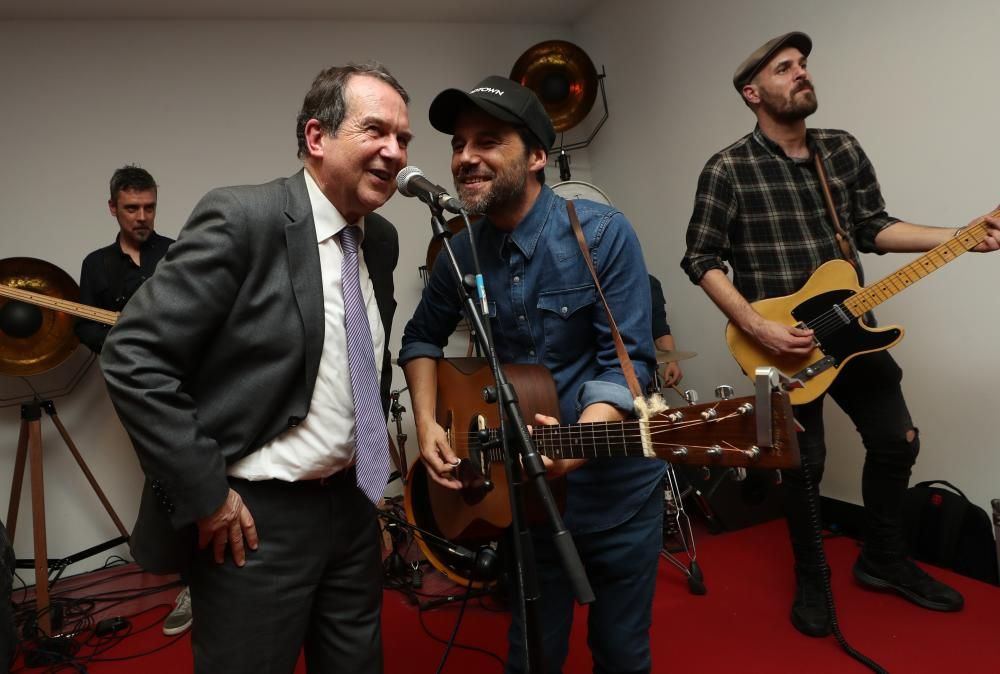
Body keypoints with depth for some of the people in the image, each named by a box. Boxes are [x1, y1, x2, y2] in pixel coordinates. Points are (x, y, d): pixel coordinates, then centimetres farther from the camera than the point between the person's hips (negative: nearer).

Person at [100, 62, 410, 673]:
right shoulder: (242, 219, -17)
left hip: (353, 503, 7)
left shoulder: (381, 239, 4)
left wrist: (373, 457, 13)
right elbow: (132, 358, -19)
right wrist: (206, 493, -17)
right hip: (255, 518, -6)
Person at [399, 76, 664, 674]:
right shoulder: (463, 251, -3)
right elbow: (424, 336, 12)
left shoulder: (602, 233, -16)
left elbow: (627, 359, -17)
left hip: (616, 484, -2)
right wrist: (427, 422, -2)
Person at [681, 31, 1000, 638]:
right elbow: (701, 260, -14)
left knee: (897, 439, 13)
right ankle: (811, 579, 26)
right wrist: (758, 328, -21)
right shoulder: (728, 170, -12)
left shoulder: (844, 150, 5)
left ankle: (883, 560, 36)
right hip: (780, 340, -6)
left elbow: (873, 227, 10)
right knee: (805, 464, 1)